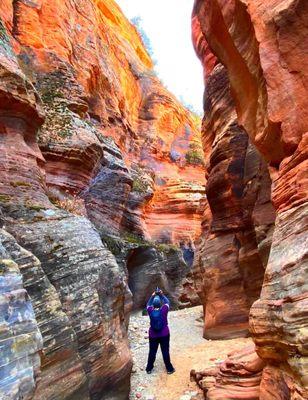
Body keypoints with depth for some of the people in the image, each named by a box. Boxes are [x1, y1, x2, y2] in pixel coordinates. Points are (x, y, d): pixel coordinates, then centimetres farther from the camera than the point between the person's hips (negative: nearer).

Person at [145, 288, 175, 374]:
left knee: (152, 352, 16)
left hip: (153, 335, 1)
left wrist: (152, 296, 12)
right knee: (165, 352, 12)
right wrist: (161, 294, 7)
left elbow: (148, 304, 6)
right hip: (164, 334, -1)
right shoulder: (164, 310, -19)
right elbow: (167, 302, -1)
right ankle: (169, 369, 25)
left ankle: (149, 369, 30)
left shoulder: (150, 311, -15)